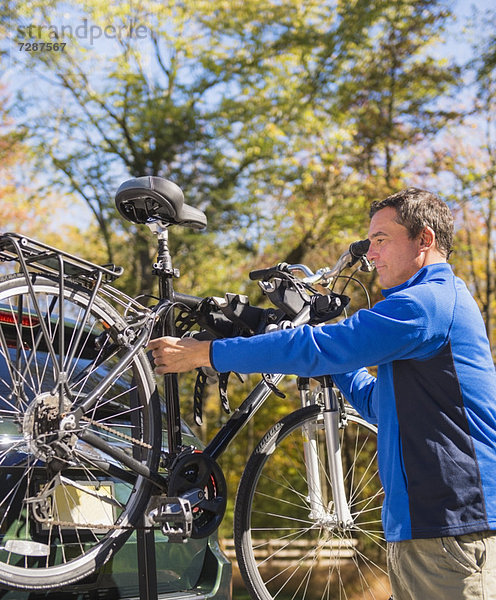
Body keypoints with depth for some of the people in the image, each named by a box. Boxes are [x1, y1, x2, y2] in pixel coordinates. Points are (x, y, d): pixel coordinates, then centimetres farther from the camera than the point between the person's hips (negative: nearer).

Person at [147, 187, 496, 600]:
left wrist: (202, 353, -15)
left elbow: (316, 349, -19)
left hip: (449, 529, -10)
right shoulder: (440, 303, 21)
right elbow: (376, 403, 27)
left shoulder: (430, 303, -14)